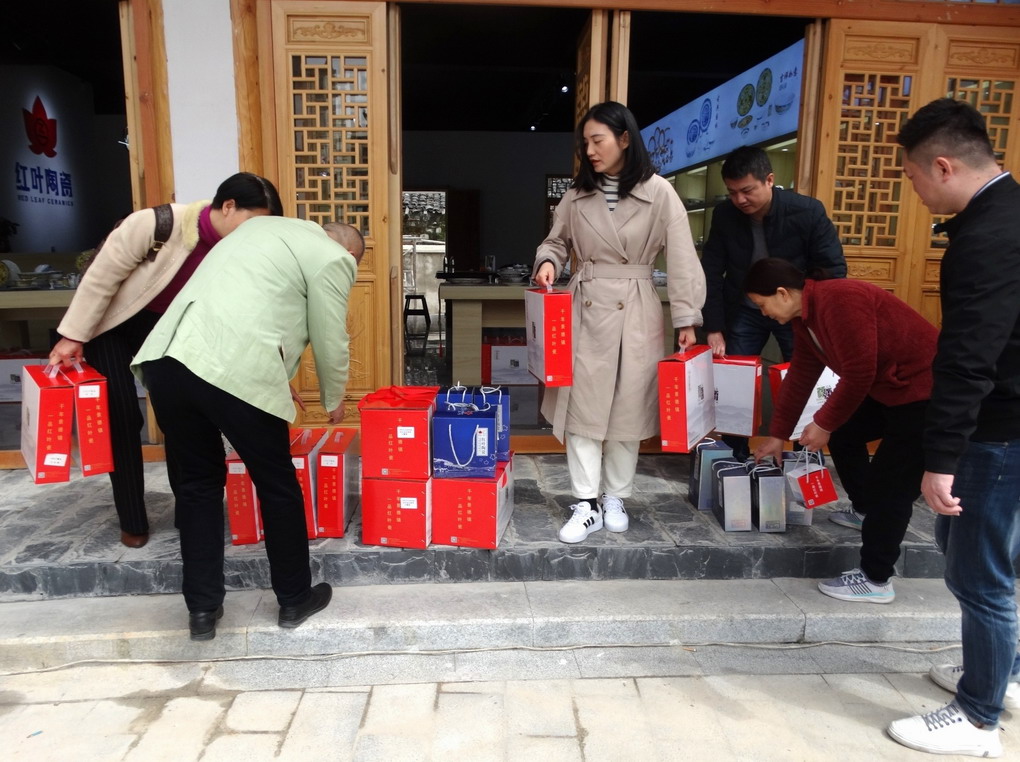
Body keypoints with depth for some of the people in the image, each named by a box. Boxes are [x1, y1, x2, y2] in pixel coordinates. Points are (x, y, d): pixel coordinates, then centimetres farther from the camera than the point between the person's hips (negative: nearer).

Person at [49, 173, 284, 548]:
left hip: (167, 328, 4)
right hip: (109, 323, -4)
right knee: (122, 416, -6)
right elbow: (100, 277, -22)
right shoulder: (158, 224, -32)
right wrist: (73, 336, -17)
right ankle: (132, 522, 9)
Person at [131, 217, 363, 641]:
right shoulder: (333, 259, 7)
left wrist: (280, 372, 46)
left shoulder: (265, 226, 30)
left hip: (164, 359, 7)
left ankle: (202, 610, 27)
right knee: (277, 486, 11)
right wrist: (333, 400, 26)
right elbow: (331, 342, 8)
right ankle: (295, 600, 27)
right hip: (235, 371, -7)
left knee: (198, 481, 19)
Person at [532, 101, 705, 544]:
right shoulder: (579, 193, 6)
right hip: (585, 309, 3)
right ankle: (585, 505, 9)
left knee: (627, 407, 6)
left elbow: (681, 261, -5)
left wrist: (687, 319, -9)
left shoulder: (658, 193, -5)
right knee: (582, 405, 1)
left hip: (635, 313, -2)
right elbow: (557, 241, 17)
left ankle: (615, 499, 24)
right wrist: (548, 262, -7)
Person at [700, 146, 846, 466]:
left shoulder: (808, 211, -19)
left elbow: (833, 269, -12)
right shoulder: (724, 215, -12)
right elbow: (711, 274, -8)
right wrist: (714, 328, -13)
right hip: (744, 311, 2)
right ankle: (735, 459, 18)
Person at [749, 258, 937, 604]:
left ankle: (875, 580, 4)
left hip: (925, 390, -10)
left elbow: (859, 374, -25)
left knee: (892, 482, -7)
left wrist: (824, 423, -13)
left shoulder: (839, 300, -26)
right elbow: (800, 377, 13)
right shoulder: (804, 318, 5)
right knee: (843, 436, 20)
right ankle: (868, 511, 40)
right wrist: (777, 435, 18)